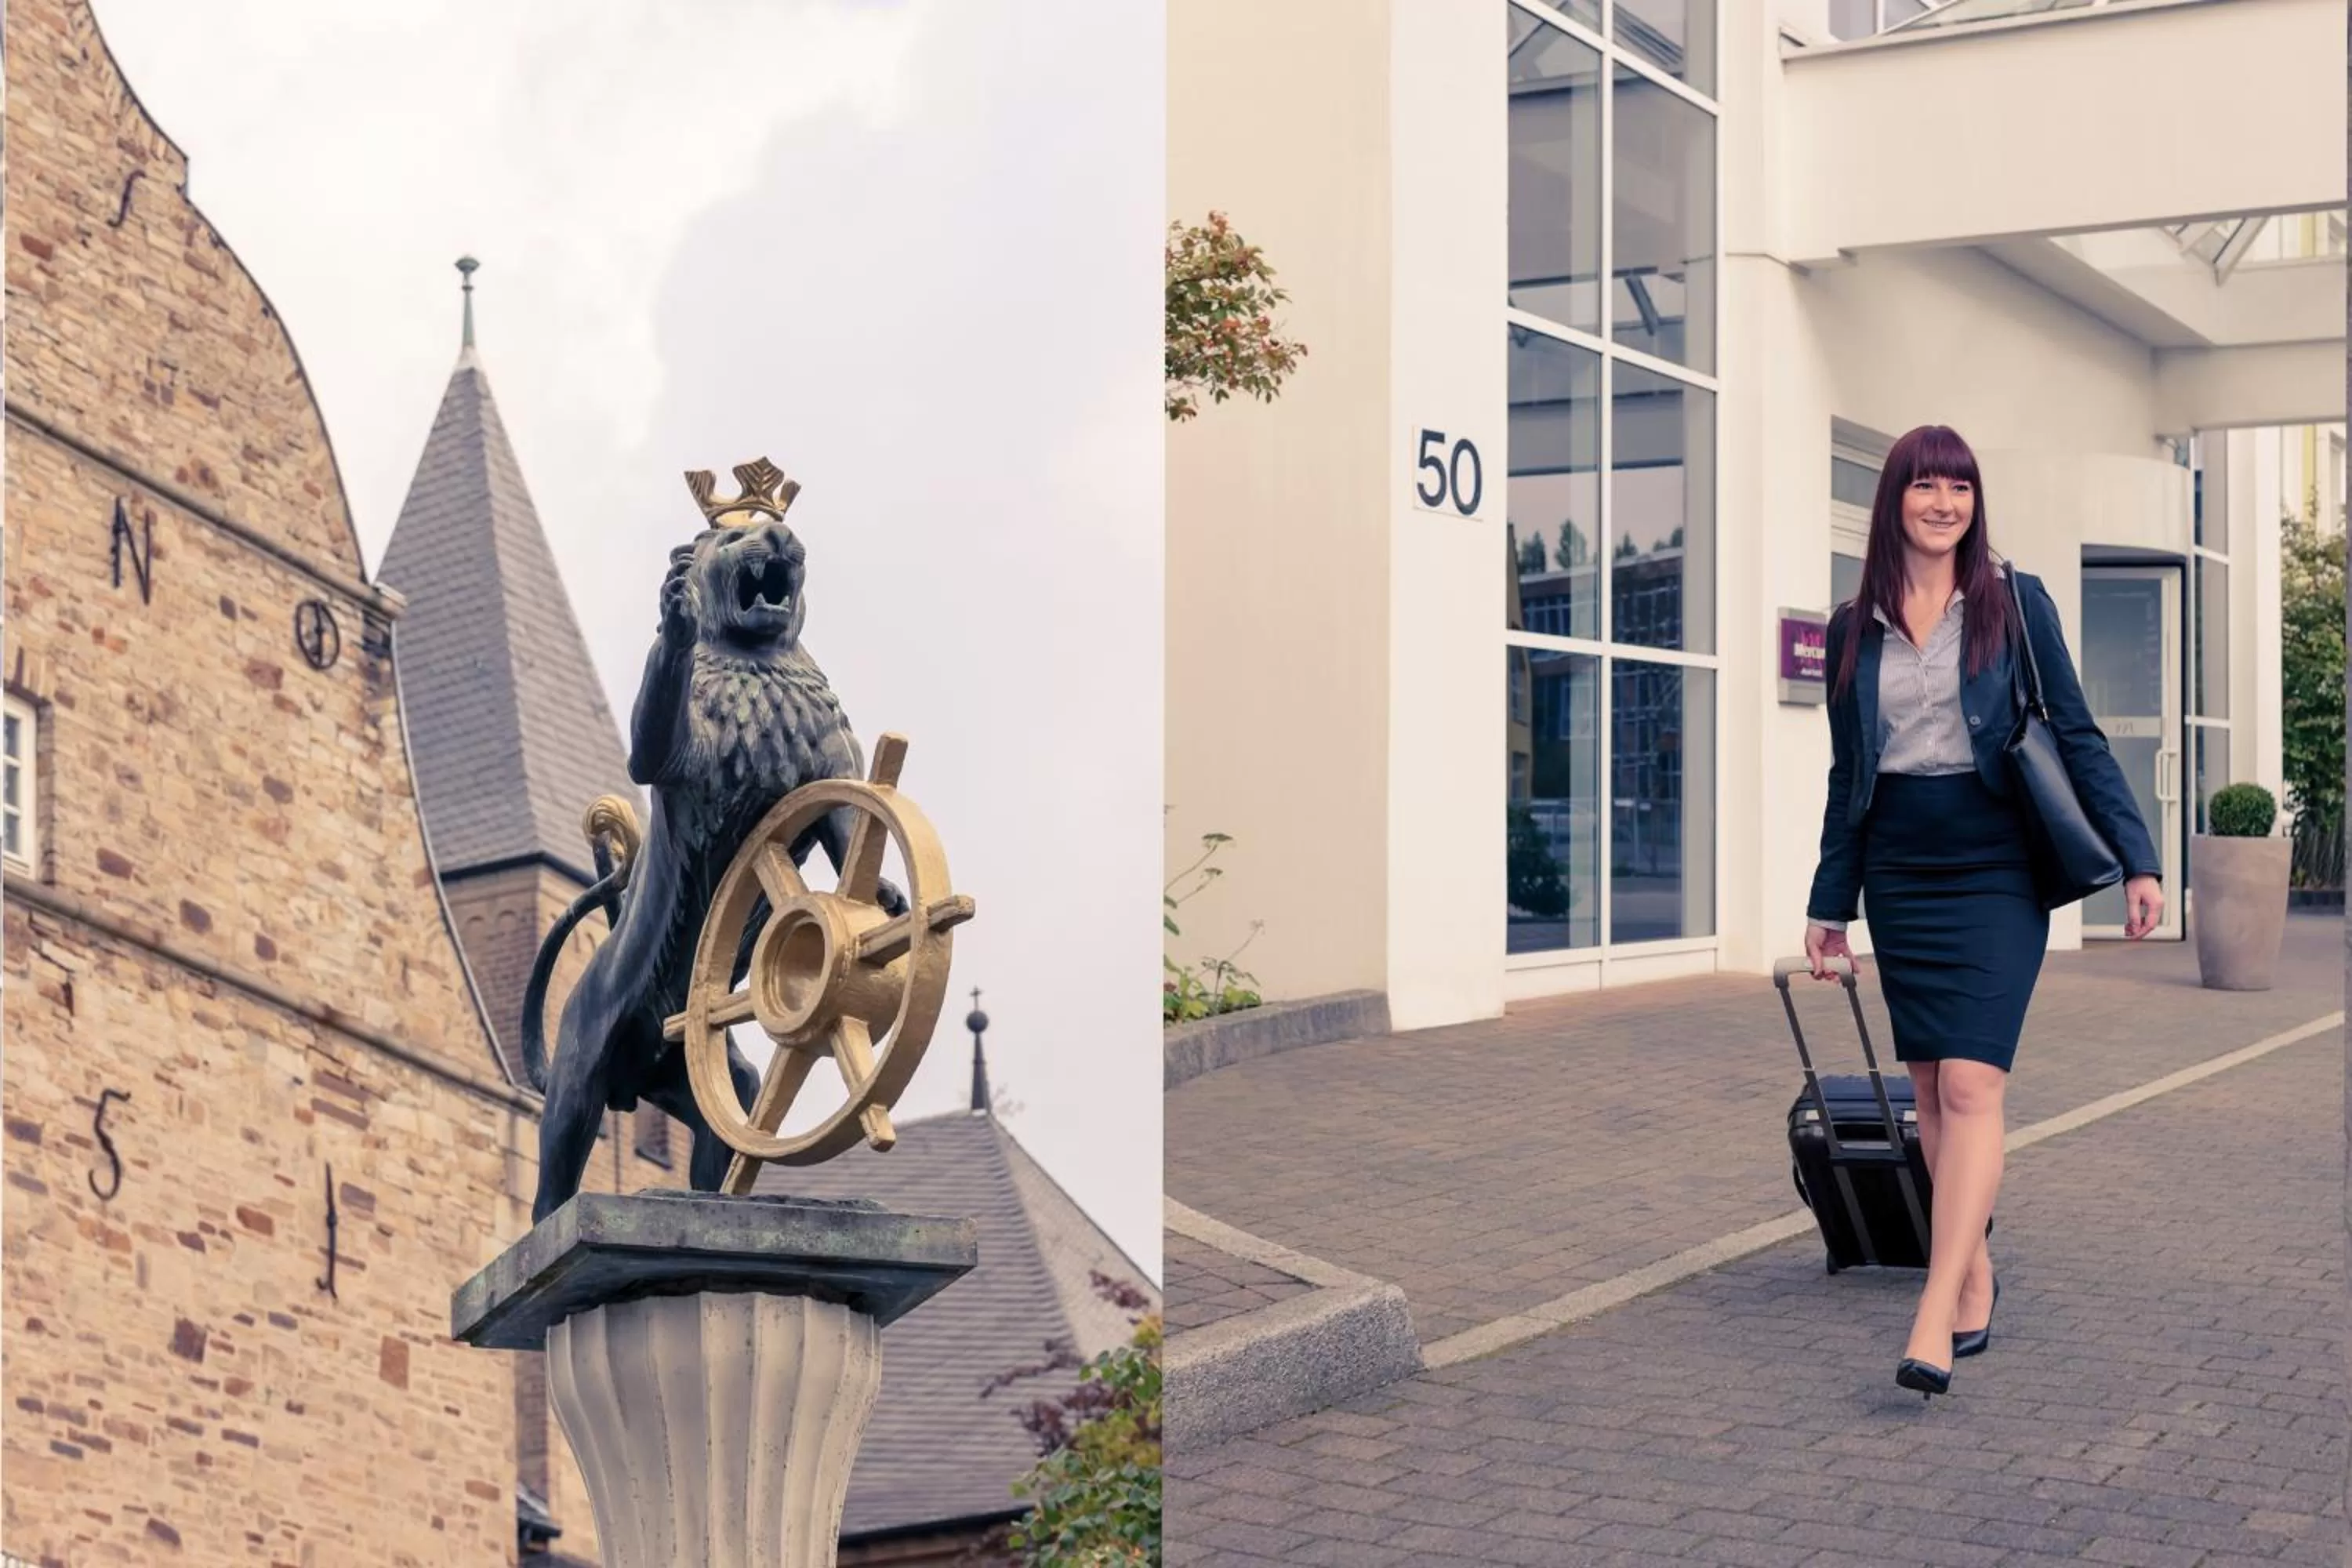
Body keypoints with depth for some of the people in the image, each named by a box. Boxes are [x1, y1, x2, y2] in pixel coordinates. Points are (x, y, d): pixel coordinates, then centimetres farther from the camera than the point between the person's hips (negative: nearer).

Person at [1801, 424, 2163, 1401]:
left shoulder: (2015, 603, 0)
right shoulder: (1856, 627, 8)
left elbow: (2076, 735, 0)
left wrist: (2135, 858, -6)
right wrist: (1831, 903, 13)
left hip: (1995, 873, -4)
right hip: (1900, 877, 4)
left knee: (1971, 1084, -14)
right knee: (1929, 1087, 8)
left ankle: (1934, 1322, -18)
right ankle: (1975, 1277, 22)